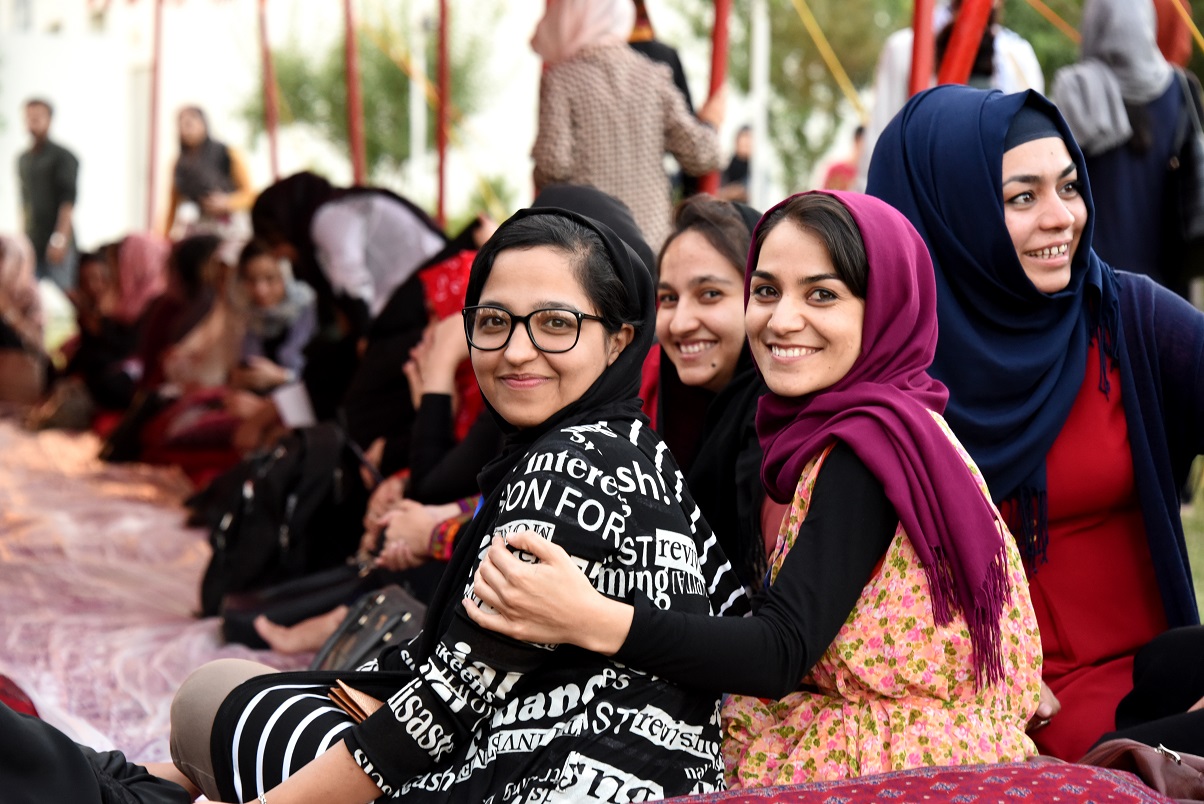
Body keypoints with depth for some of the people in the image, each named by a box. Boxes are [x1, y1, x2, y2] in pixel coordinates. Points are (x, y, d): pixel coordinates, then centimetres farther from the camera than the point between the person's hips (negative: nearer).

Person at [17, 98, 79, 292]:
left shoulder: (63, 157, -3)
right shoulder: (22, 159, 15)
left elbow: (68, 201, -10)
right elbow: (23, 201, 19)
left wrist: (60, 239, -18)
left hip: (57, 243, -5)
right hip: (31, 244, 5)